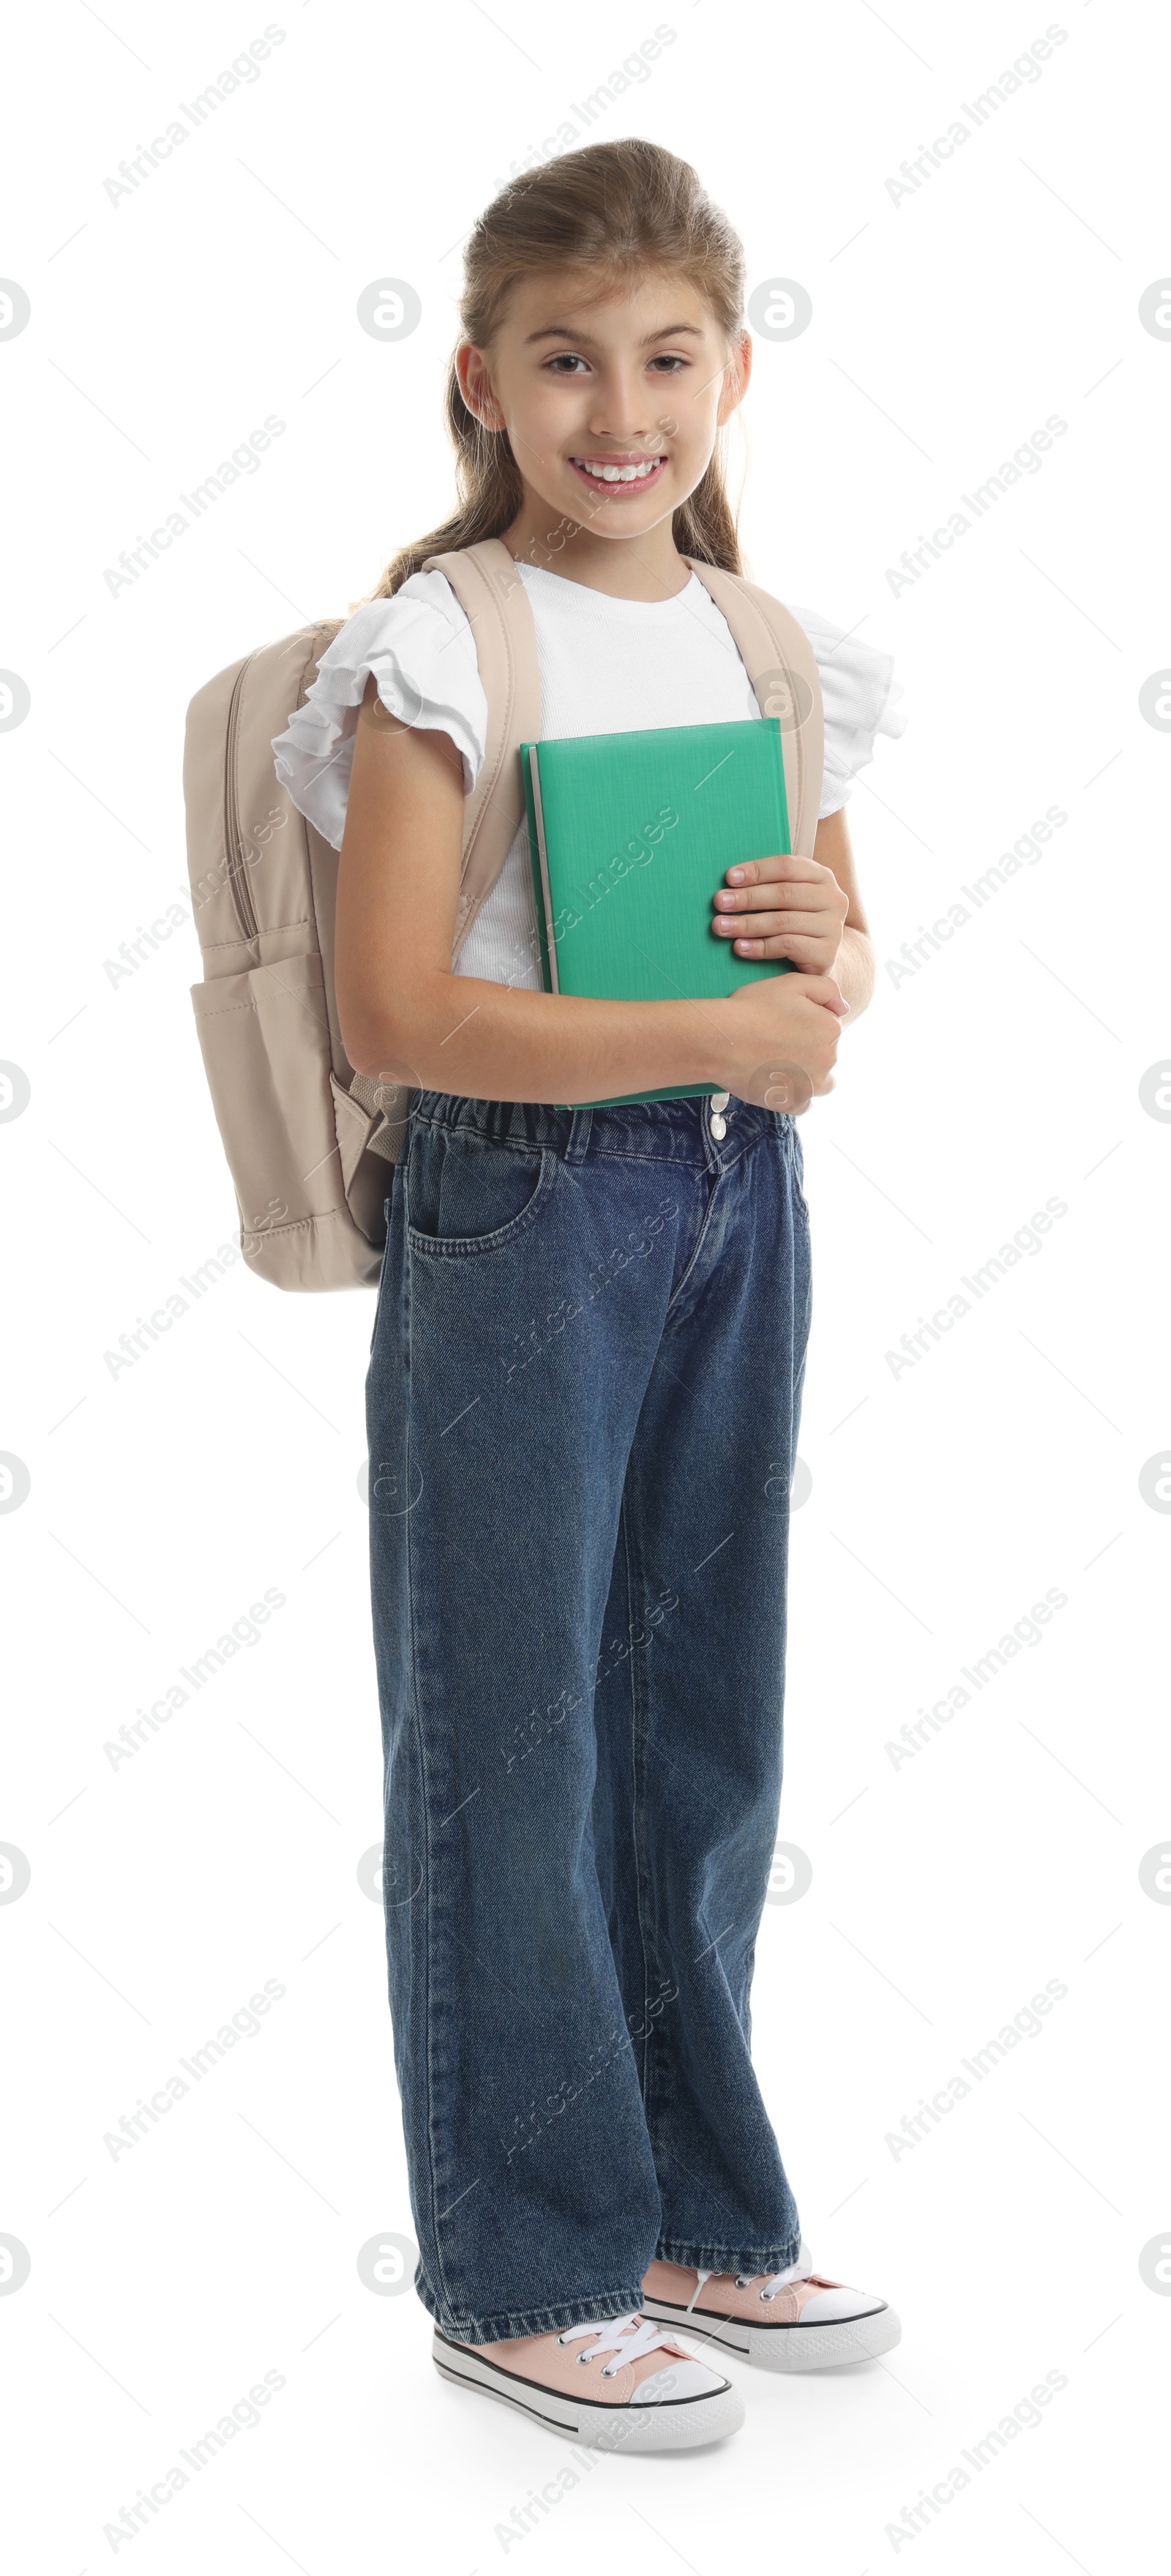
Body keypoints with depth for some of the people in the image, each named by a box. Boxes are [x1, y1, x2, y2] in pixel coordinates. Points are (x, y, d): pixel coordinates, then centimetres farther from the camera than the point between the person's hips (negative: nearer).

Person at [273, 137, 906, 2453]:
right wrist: (725, 1032, -19)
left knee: (704, 1722, 14)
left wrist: (828, 947, -6)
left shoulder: (767, 649, 9)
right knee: (516, 1742, 4)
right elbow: (396, 1011, -18)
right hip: (517, 1213, -6)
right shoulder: (440, 650, -10)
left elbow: (841, 954, 18)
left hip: (736, 1209, 6)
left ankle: (693, 2210, 31)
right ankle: (522, 2274, 20)